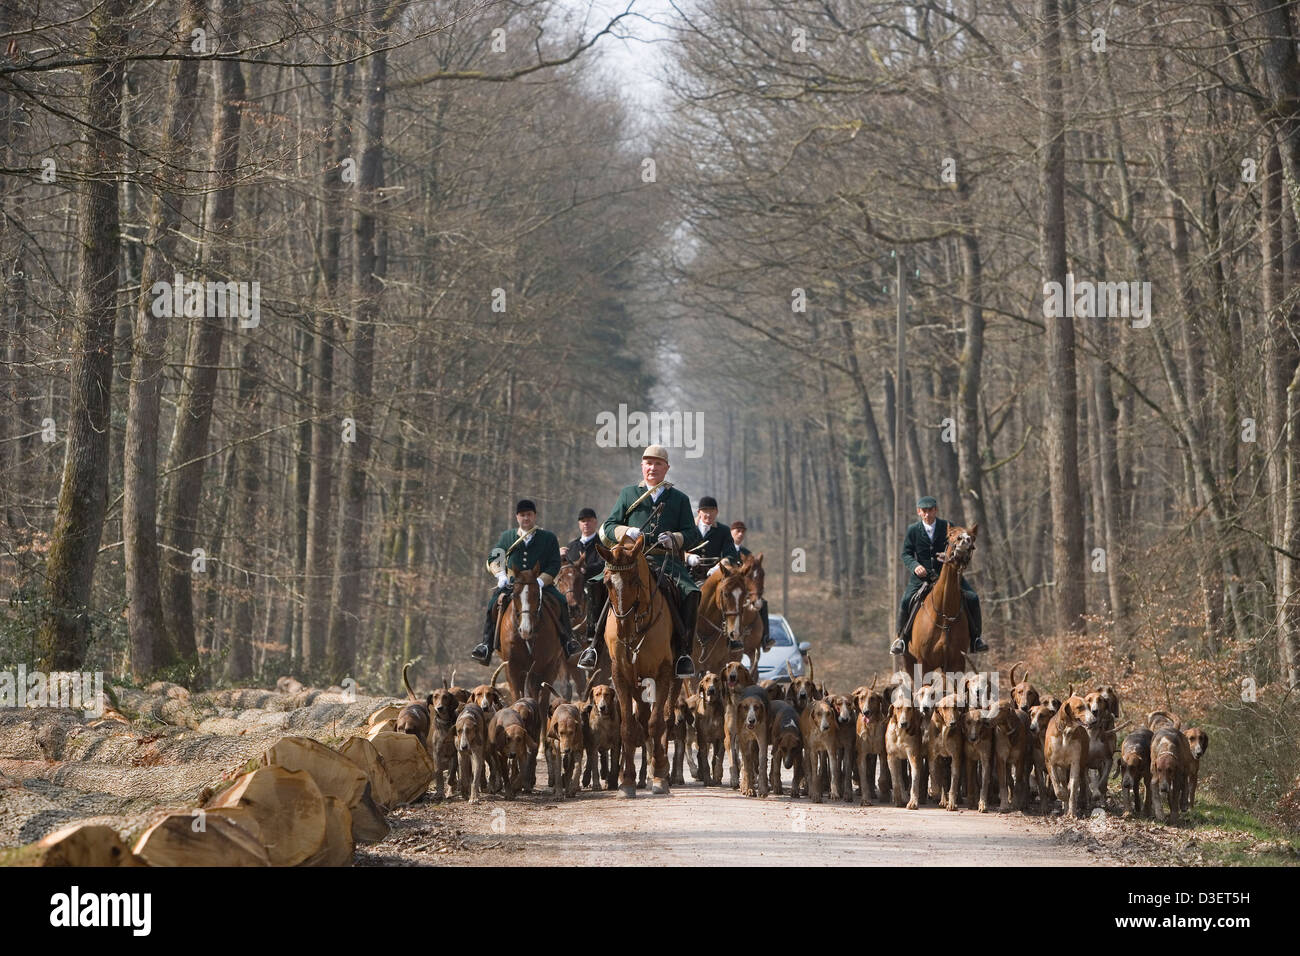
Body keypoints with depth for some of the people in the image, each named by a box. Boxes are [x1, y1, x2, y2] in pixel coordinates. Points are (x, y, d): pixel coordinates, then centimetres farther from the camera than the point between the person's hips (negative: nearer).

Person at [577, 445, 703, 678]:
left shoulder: (680, 499, 18)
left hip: (667, 560, 0)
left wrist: (674, 538, -11)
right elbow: (608, 527, 14)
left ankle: (682, 652, -20)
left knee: (691, 592, -28)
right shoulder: (628, 494, 18)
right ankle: (594, 644, -17)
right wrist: (627, 532, -8)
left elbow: (693, 535, 11)